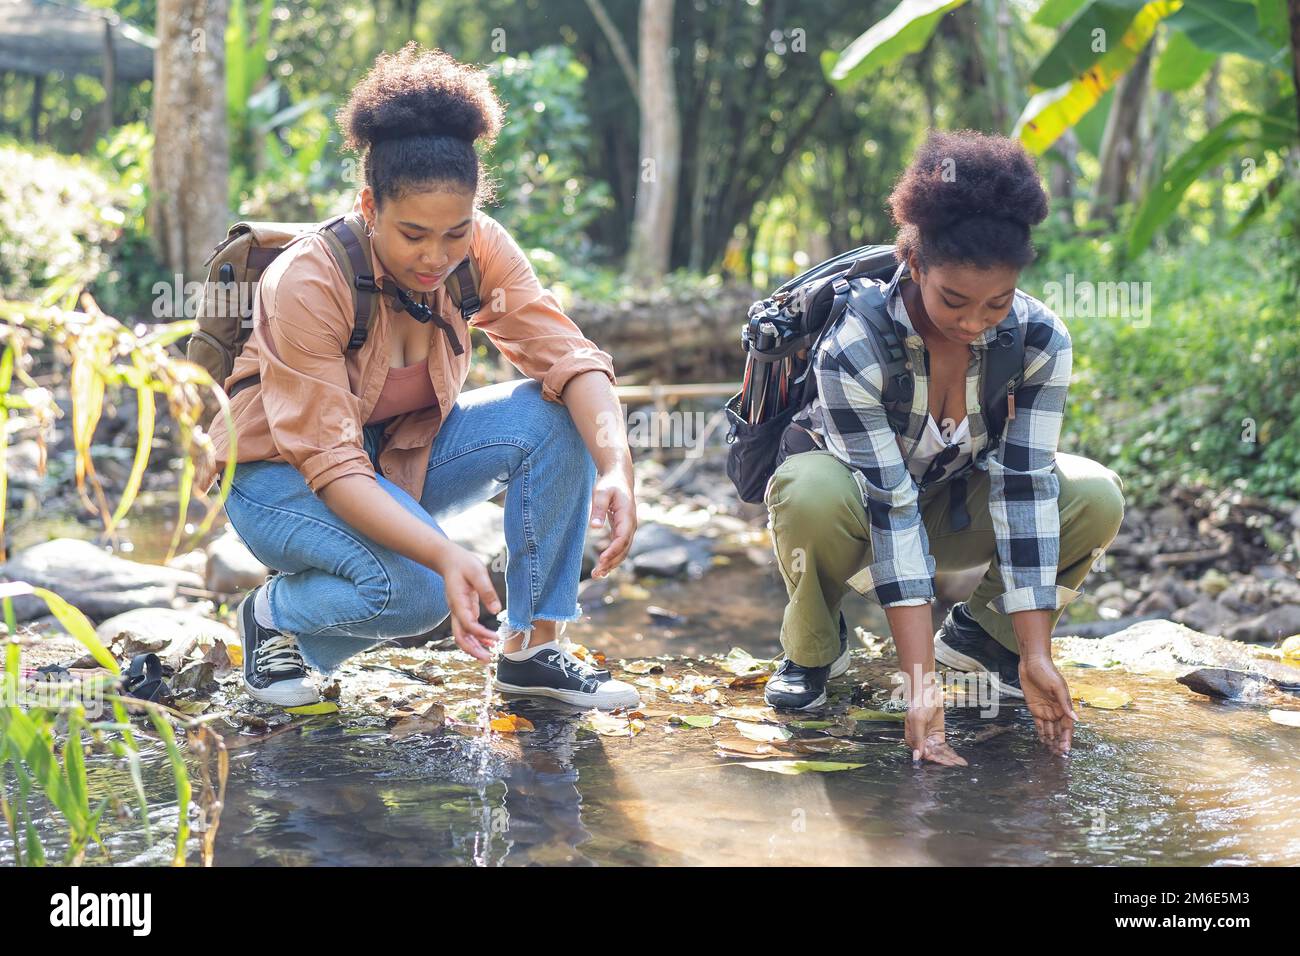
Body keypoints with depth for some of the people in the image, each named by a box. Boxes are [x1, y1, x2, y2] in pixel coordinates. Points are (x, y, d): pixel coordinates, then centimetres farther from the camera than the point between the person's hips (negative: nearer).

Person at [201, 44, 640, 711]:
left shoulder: (479, 249, -16)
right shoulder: (306, 284, -29)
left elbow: (568, 356, -22)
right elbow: (329, 464, -32)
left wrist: (617, 471, -42)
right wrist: (445, 555, -46)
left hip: (403, 456, 5)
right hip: (285, 474, -5)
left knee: (555, 416, -20)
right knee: (411, 588, -34)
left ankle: (532, 648, -9)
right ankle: (272, 613, -1)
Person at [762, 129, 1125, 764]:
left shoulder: (1040, 340, -23)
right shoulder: (852, 350, -34)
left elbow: (1023, 484, -24)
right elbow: (892, 510, -36)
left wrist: (1036, 656, -29)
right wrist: (919, 683, -39)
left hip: (956, 504, 3)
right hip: (859, 497, -3)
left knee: (1096, 498, -24)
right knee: (812, 496, -40)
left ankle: (984, 632, 2)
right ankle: (814, 648, -8)